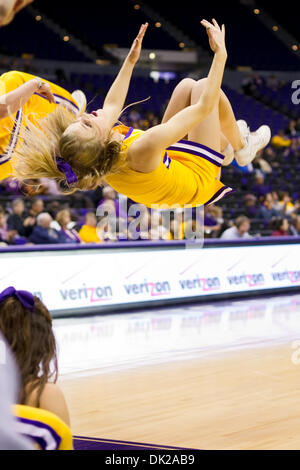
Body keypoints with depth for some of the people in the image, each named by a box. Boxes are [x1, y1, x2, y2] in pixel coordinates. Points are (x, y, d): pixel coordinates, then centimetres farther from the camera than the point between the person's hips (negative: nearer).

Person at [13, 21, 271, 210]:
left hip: (170, 160, 7)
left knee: (188, 85, 12)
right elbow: (203, 107, -41)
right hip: (198, 176, -7)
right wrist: (220, 54, -33)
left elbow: (112, 105, -1)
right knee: (203, 88, -2)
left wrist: (130, 60, 7)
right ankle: (241, 147, 25)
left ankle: (226, 148, 35)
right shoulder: (141, 151, -48)